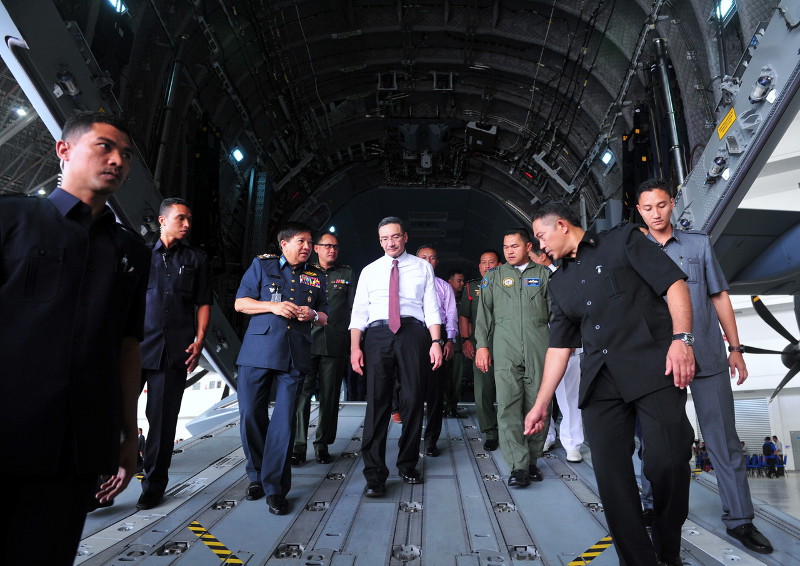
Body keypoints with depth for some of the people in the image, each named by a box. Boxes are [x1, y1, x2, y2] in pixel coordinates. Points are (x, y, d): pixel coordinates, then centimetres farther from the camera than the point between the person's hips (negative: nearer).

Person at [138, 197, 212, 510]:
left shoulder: (197, 258, 11)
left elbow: (203, 303, 8)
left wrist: (199, 341, -4)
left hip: (175, 351, -1)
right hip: (136, 345, 1)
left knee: (163, 419, 4)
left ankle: (154, 485, 16)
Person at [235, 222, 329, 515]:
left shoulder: (316, 277, 16)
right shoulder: (262, 265, 9)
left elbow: (324, 317, 19)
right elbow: (240, 303, 5)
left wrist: (312, 315, -4)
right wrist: (273, 306, -10)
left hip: (295, 355, 1)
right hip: (258, 351, -1)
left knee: (284, 419, -2)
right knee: (251, 414, 2)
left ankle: (275, 487, 8)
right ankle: (257, 476, 24)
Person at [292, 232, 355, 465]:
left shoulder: (347, 274, 14)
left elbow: (353, 308, 9)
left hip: (335, 343, 1)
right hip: (306, 339, 0)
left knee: (329, 395, 4)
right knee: (301, 392, -4)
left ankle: (322, 445, 14)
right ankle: (298, 446, 2)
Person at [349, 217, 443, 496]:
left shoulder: (422, 267, 14)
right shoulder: (369, 271, 16)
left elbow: (431, 307, 7)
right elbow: (359, 311, 10)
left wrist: (436, 342, -5)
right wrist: (355, 347, -2)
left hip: (412, 332, 0)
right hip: (377, 334, 0)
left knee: (413, 399, 5)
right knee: (377, 400, -4)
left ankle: (408, 465, 22)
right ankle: (374, 473, 2)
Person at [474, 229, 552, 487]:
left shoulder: (544, 274, 14)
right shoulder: (493, 276, 16)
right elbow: (484, 313, 12)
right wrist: (482, 345, 3)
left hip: (538, 349, 0)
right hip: (505, 351, 0)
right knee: (508, 407, -7)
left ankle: (532, 460, 18)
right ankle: (519, 466, -2)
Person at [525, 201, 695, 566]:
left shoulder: (624, 240, 7)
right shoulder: (559, 283, 20)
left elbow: (674, 283, -1)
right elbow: (559, 345, 18)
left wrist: (681, 337, -15)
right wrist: (541, 404, 14)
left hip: (653, 368, -4)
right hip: (599, 383, 5)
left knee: (668, 461, -7)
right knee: (610, 474, -2)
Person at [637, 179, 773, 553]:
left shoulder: (699, 244, 8)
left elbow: (719, 297, 9)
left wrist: (735, 347, 6)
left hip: (708, 355, 1)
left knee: (723, 438, 6)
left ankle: (739, 519, 19)